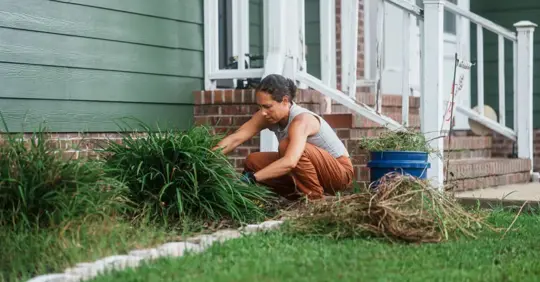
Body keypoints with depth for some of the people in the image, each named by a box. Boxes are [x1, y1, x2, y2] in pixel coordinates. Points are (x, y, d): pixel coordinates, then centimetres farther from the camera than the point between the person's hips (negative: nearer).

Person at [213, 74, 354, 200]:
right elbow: (234, 139, -18)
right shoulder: (267, 116, -10)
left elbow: (290, 162, -47)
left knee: (286, 145, -32)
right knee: (252, 161, -6)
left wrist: (251, 178, -51)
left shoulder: (301, 121, -32)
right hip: (312, 168, 8)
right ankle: (303, 195, 1)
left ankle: (314, 195, -18)